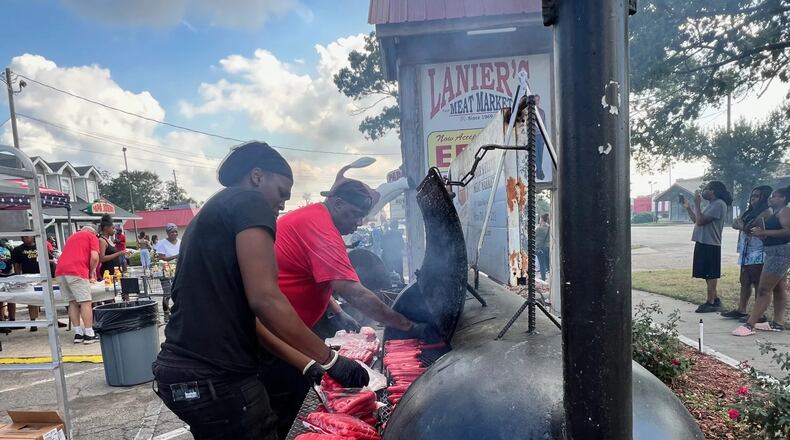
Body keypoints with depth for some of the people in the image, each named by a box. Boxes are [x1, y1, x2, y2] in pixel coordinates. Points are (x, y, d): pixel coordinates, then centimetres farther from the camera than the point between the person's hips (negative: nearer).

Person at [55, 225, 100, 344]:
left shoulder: (72, 237, 31)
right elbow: (94, 257, -4)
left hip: (60, 271, 7)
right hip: (76, 271, -7)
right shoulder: (92, 236, 10)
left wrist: (88, 272, 32)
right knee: (86, 302, -3)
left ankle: (78, 334, 14)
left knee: (73, 302, 13)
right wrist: (92, 272, 11)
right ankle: (89, 335, -4)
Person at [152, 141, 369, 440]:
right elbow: (264, 300, -21)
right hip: (217, 379, -10)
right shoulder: (250, 201, -8)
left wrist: (307, 365, 16)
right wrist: (329, 360, -12)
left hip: (183, 371, 10)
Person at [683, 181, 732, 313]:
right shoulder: (712, 204, 17)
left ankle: (711, 303, 3)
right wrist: (688, 207, 16)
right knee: (709, 274, 15)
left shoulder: (719, 204, -15)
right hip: (704, 243, 10)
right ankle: (715, 300, 24)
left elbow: (700, 221, -22)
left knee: (710, 275, -3)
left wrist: (697, 204, -15)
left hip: (710, 245, -10)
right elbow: (696, 220, 21)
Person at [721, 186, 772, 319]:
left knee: (758, 284, -4)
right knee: (745, 282, 13)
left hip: (758, 255, -9)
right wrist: (745, 226, -10)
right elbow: (735, 224, 9)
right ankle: (741, 310, 21)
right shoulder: (749, 212, 19)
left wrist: (742, 225, -3)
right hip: (746, 253, 9)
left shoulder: (767, 212, -9)